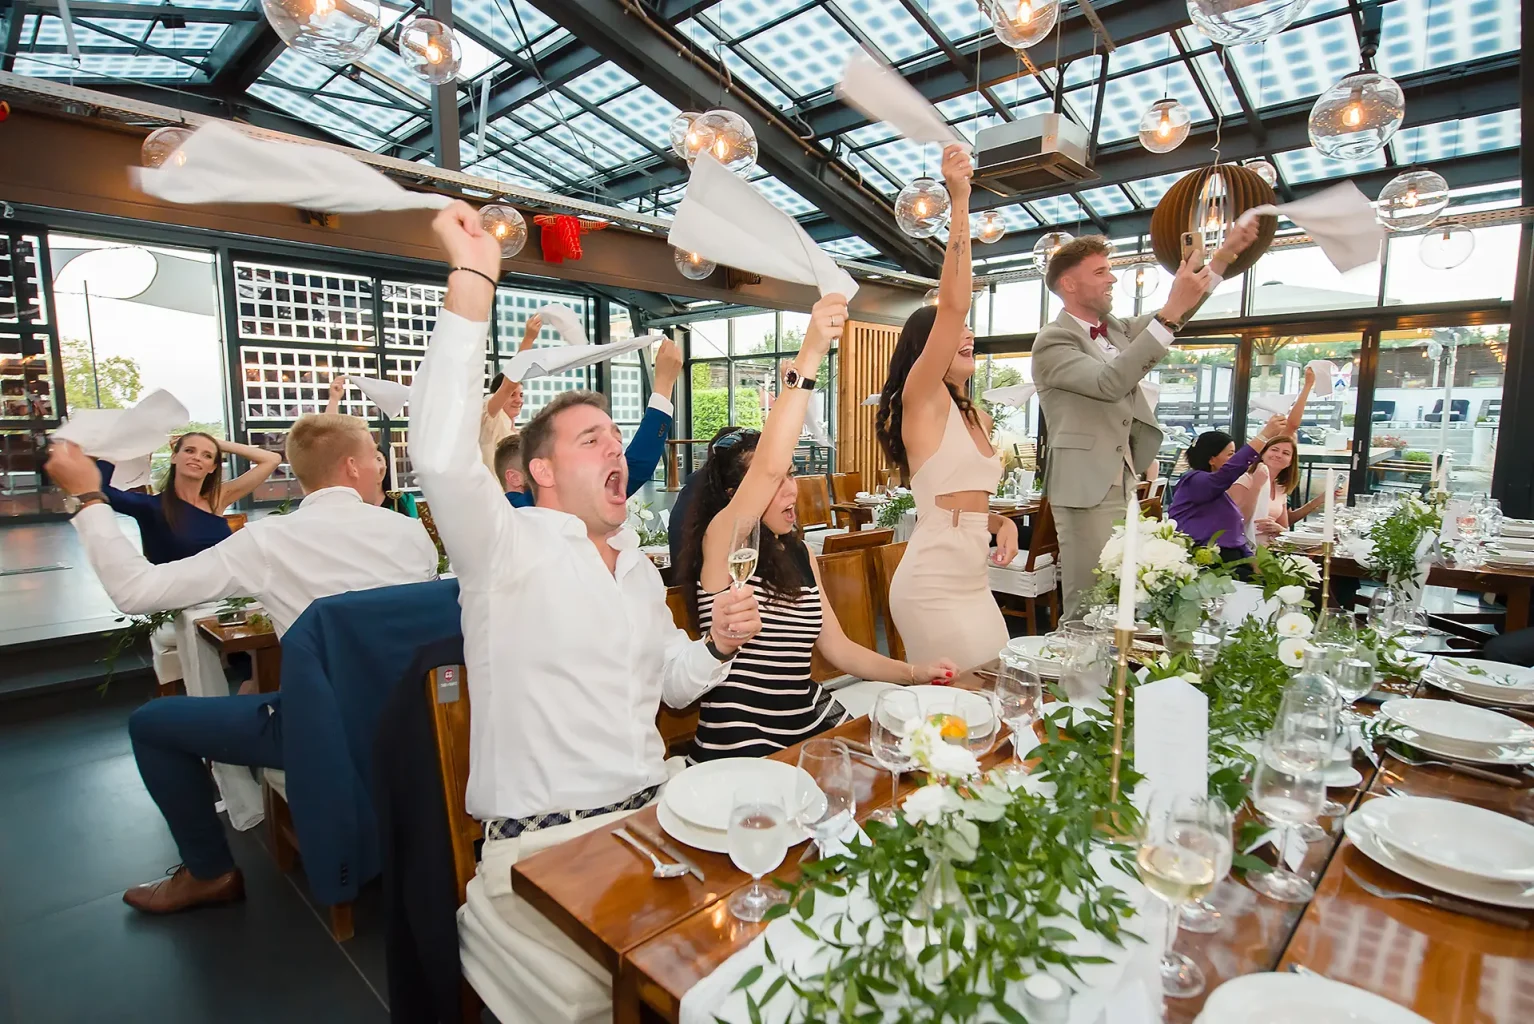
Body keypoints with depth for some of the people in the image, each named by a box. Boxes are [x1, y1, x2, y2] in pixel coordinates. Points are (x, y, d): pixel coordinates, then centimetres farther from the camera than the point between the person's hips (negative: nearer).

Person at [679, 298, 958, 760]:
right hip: (744, 746, -7)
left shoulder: (798, 553, 10)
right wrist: (808, 357, -34)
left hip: (810, 720, 8)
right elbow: (768, 467, -31)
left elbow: (837, 647, 13)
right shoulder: (721, 543, -12)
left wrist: (913, 672, 4)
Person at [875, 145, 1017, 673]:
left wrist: (1002, 521, 5)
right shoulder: (921, 398, -8)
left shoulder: (977, 417, 14)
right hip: (933, 584, -8)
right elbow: (952, 304, -23)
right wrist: (960, 202, -24)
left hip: (973, 581, 8)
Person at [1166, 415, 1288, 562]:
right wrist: (1264, 436, -28)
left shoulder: (1221, 492, 21)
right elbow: (1228, 471, -27)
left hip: (1227, 561, 9)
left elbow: (1237, 536, 18)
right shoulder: (1194, 481, -7)